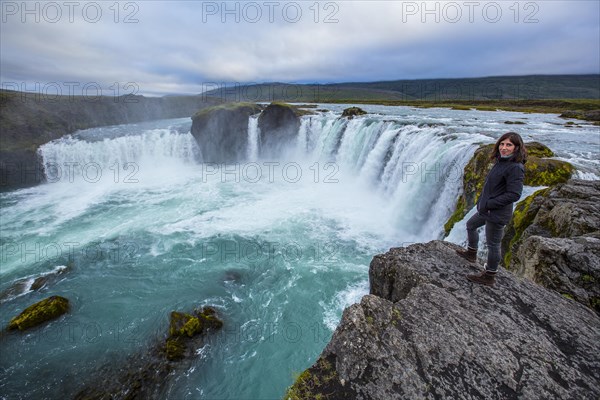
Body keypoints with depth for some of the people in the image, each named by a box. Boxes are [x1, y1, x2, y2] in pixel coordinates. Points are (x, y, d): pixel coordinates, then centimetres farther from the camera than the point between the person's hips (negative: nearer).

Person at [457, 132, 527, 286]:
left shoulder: (515, 168, -22)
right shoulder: (501, 161, 5)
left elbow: (514, 194, -26)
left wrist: (489, 204, -21)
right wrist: (482, 201, 5)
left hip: (497, 214, -10)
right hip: (487, 209, 10)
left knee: (493, 244, 4)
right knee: (471, 225, 27)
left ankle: (489, 277, 20)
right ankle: (471, 253, 48)